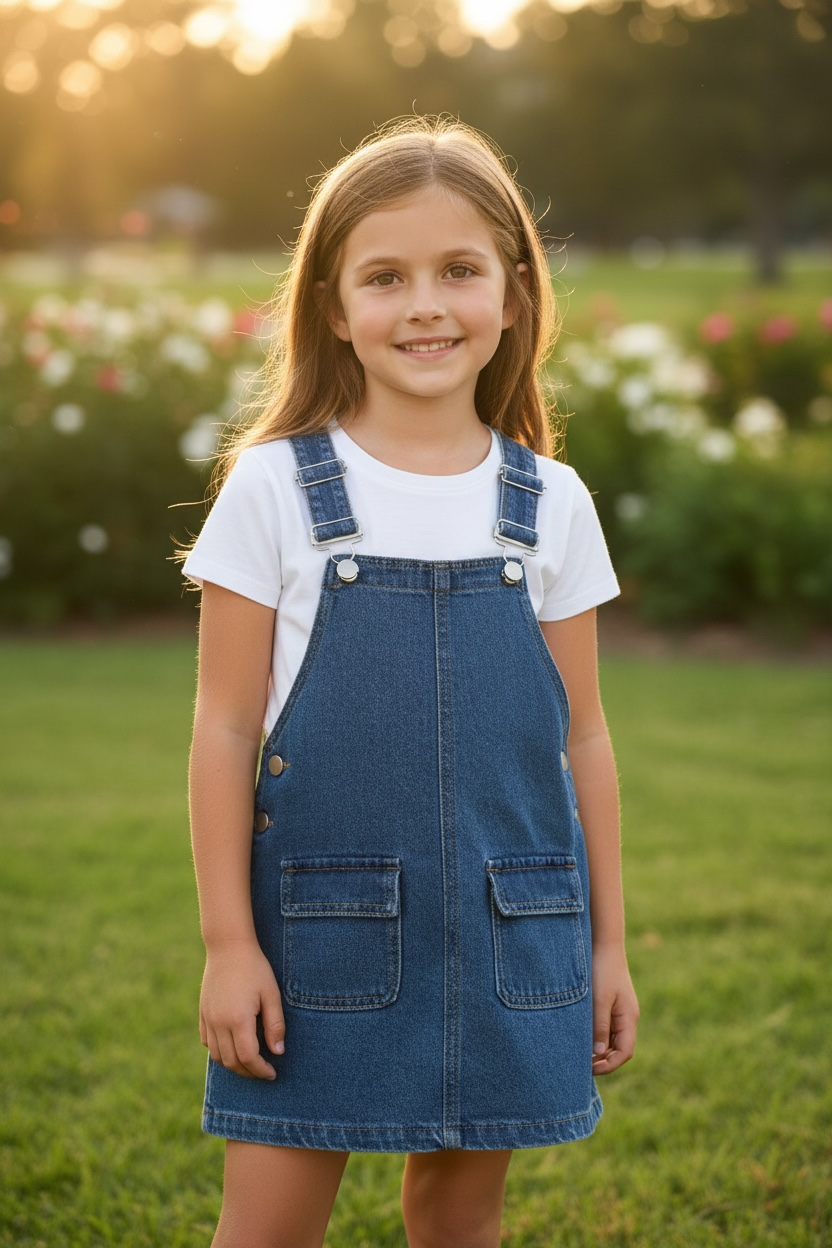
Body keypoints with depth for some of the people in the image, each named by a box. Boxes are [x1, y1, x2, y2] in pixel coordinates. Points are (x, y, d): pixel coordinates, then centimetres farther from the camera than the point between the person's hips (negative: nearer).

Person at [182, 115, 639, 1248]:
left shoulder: (551, 505, 3)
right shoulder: (275, 488, -4)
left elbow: (582, 737, 8)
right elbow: (225, 728, -3)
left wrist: (609, 942, 9)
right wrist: (227, 940, -5)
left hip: (507, 930, 2)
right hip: (321, 924, -2)